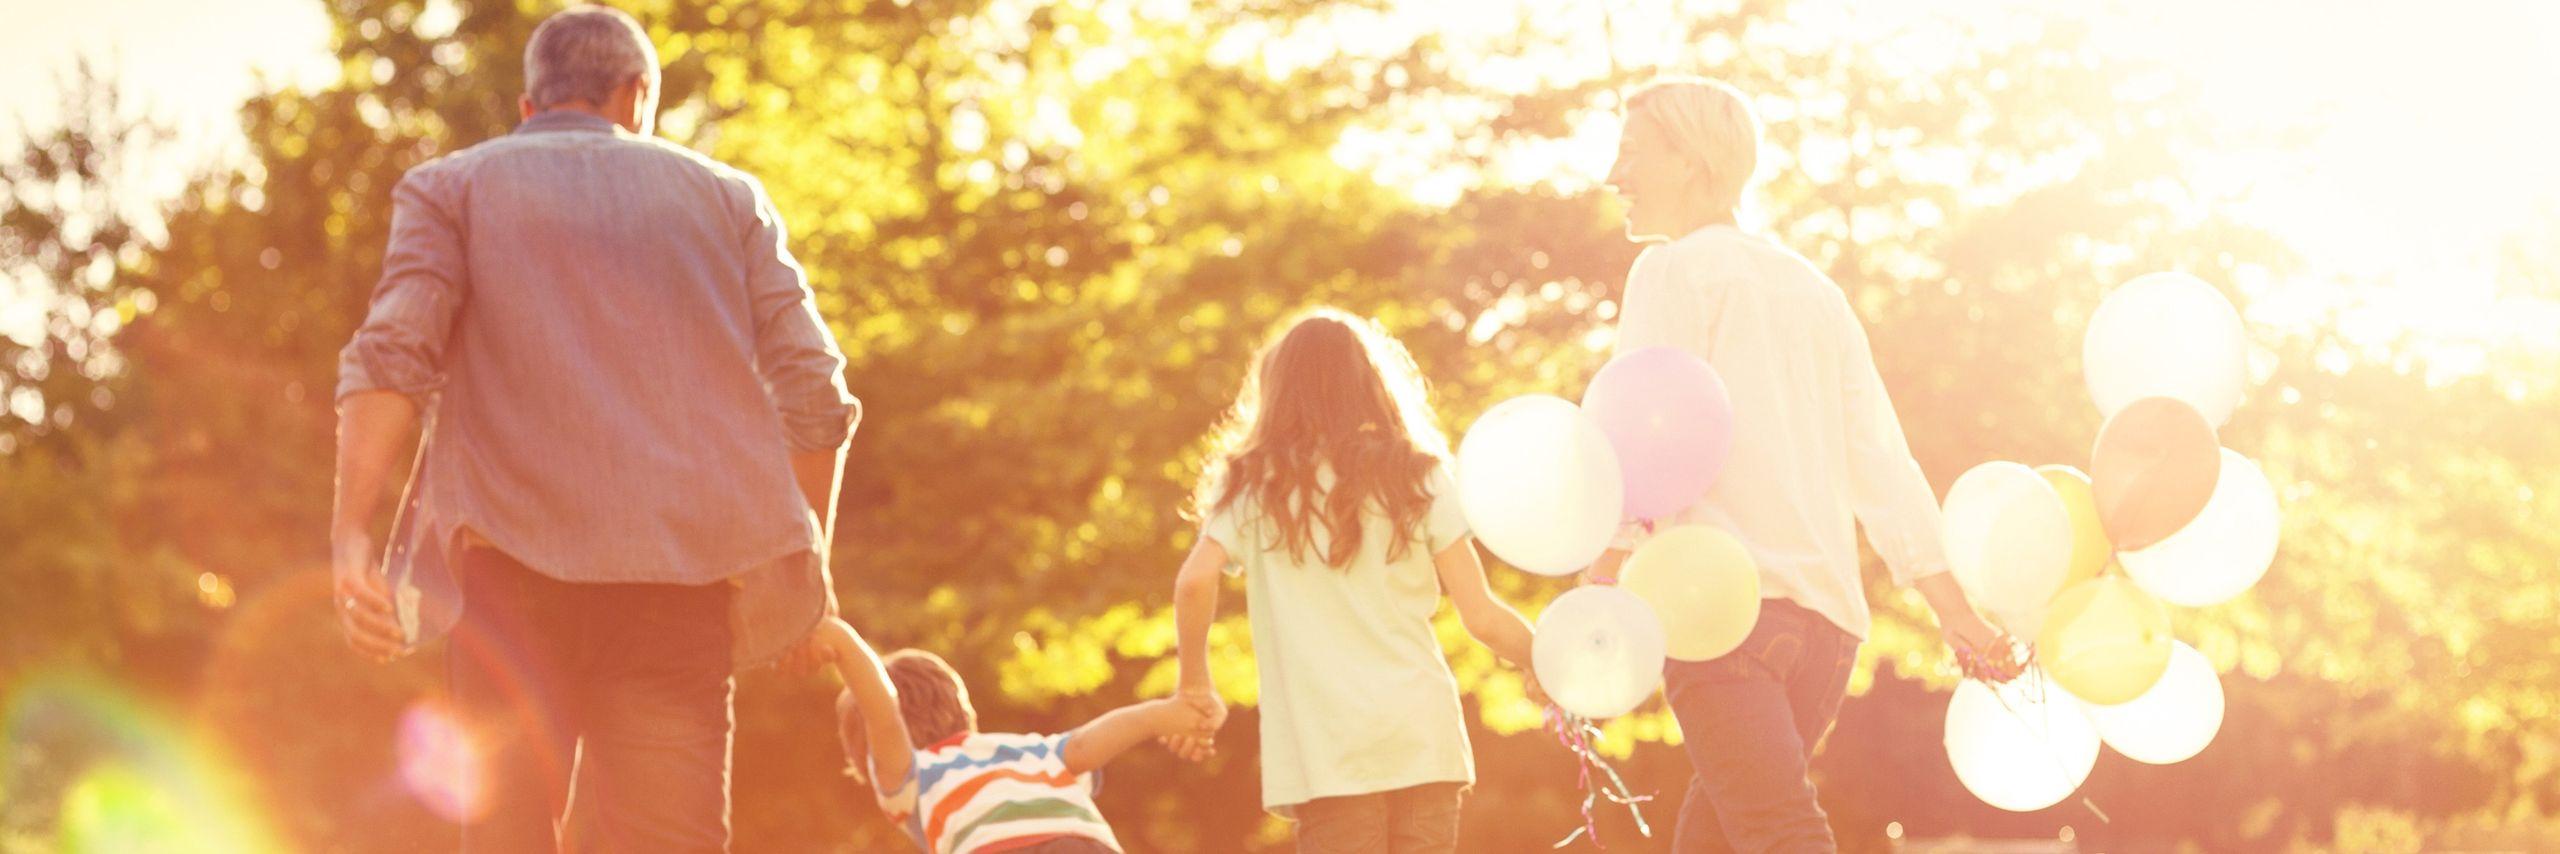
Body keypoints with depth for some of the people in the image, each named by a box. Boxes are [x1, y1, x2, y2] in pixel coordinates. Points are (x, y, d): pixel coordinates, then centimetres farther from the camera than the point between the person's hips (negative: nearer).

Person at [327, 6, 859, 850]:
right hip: (679, 579, 1)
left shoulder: (449, 185, 15)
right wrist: (807, 560, 22)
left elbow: (392, 354, -3)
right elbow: (813, 390, 11)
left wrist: (351, 538, -10)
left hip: (515, 560, -1)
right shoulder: (725, 194, 20)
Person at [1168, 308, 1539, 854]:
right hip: (1423, 738, 1)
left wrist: (1195, 685, 5)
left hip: (1326, 753, -1)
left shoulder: (1257, 484, 6)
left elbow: (1196, 580, -10)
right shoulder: (1418, 476, 8)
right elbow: (1482, 617, 3)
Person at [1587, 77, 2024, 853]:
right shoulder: (1812, 287, 22)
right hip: (1829, 618, 7)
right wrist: (1953, 609, 21)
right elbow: (1880, 460, 20)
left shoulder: (1676, 269, 2)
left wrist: (1594, 603, -15)